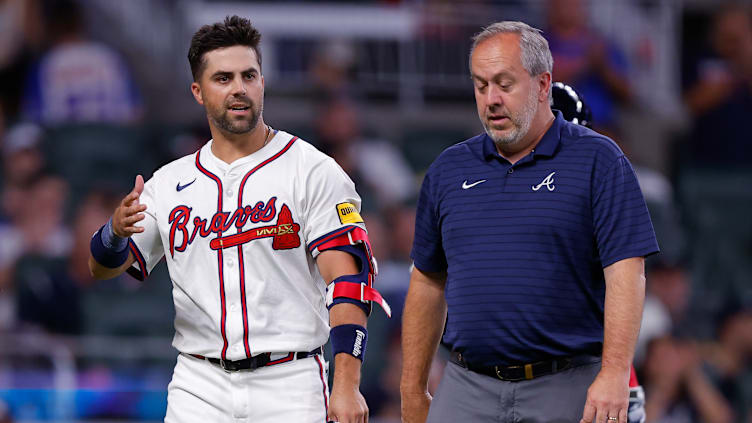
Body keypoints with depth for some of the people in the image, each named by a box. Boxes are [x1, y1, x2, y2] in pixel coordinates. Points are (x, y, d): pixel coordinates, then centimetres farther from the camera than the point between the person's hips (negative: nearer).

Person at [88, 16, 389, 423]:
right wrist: (116, 230, -13)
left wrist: (347, 387, -19)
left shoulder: (313, 171, -1)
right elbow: (103, 268, 12)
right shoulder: (170, 183, 11)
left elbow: (346, 281, -8)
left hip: (288, 388, -3)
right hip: (199, 386, 3)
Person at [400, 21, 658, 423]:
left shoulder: (597, 161, -1)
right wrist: (412, 390, 15)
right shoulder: (449, 170, 12)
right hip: (467, 390, 3)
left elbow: (625, 273, -9)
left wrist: (614, 375, -20)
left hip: (566, 390, -3)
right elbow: (428, 282, 18)